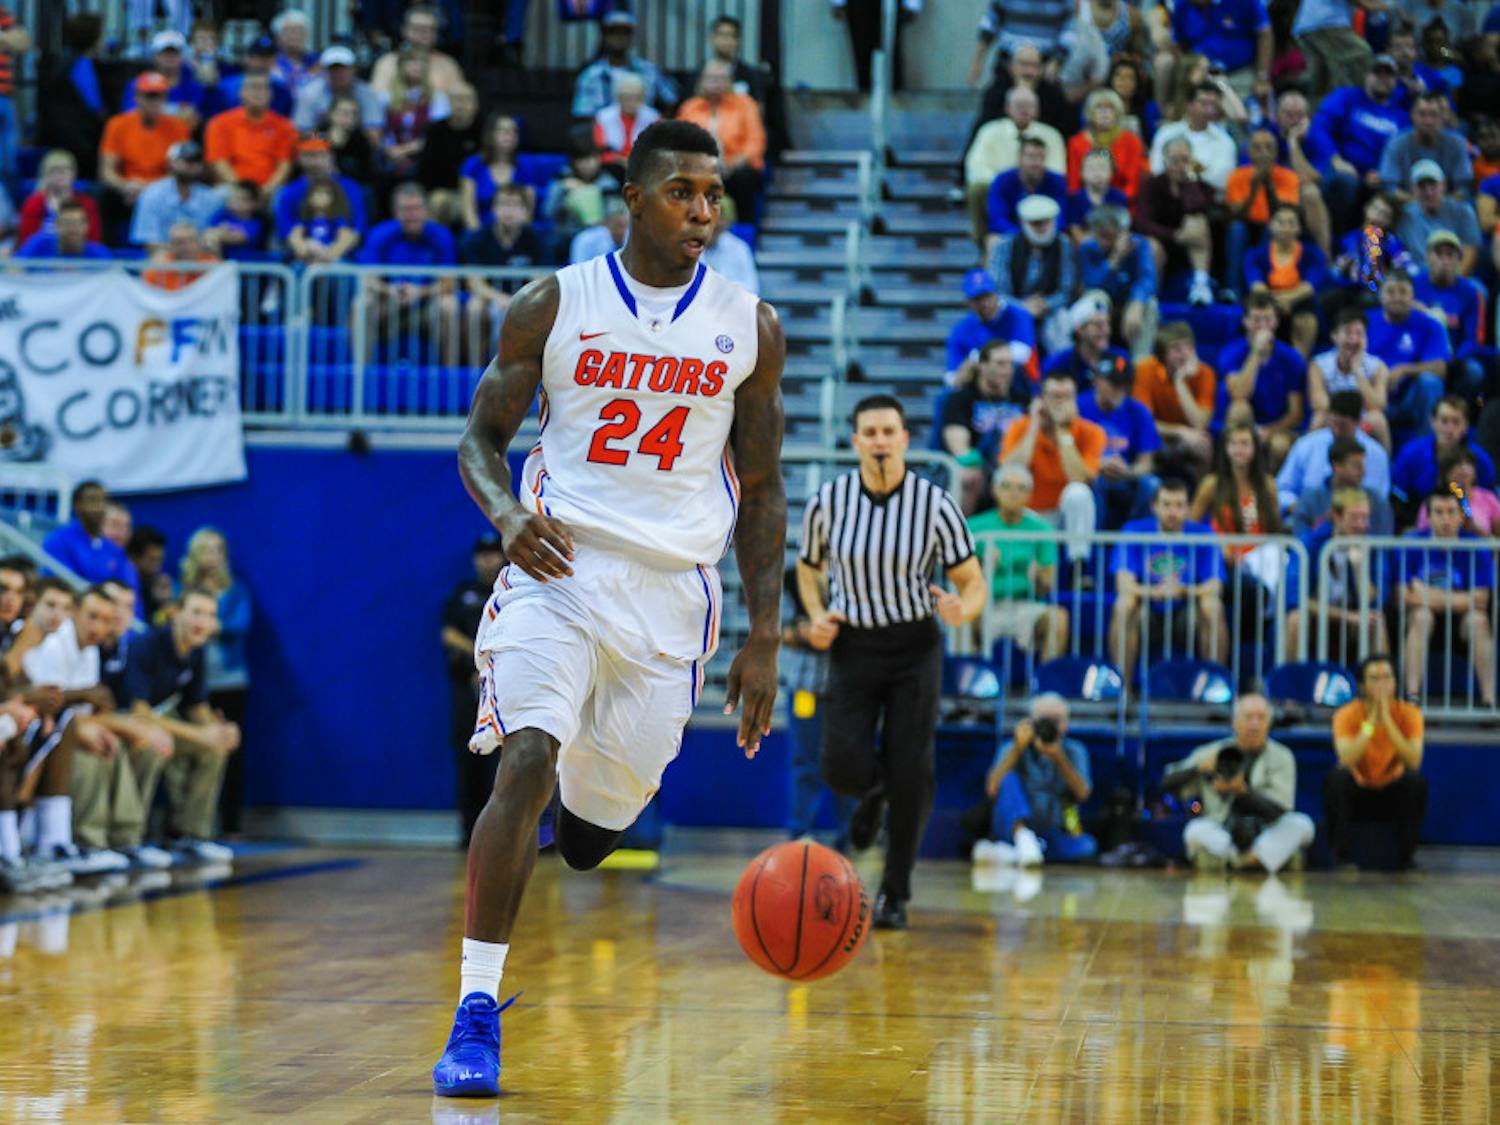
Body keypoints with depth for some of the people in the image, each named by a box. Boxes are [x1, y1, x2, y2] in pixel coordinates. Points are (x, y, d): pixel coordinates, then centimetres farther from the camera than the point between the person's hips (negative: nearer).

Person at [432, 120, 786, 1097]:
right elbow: (481, 439, 5)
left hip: (672, 590, 2)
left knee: (602, 816, 5)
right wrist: (507, 513, -18)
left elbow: (762, 491, 10)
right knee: (526, 767, -21)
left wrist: (764, 639, 4)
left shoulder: (750, 329, 6)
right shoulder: (552, 307, 1)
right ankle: (476, 1013, -17)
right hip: (558, 567, -2)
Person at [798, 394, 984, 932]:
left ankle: (894, 892, 14)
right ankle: (873, 792, 28)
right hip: (851, 646, 1)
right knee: (844, 769, -12)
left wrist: (962, 609, -26)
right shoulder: (828, 501, -4)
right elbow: (809, 567, 14)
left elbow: (973, 582, -3)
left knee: (910, 774, -4)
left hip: (915, 647, -1)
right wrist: (817, 616, -5)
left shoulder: (935, 504, -8)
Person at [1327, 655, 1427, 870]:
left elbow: (1414, 761, -26)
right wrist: (1371, 720, -31)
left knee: (1416, 781, -29)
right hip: (1357, 793, -1)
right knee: (1335, 777, -31)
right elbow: (1347, 760, -30)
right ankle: (1343, 855, -22)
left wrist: (1386, 719, -30)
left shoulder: (1408, 713, -11)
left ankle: (1406, 855, -16)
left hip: (1392, 794, 1)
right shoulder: (1347, 715, -14)